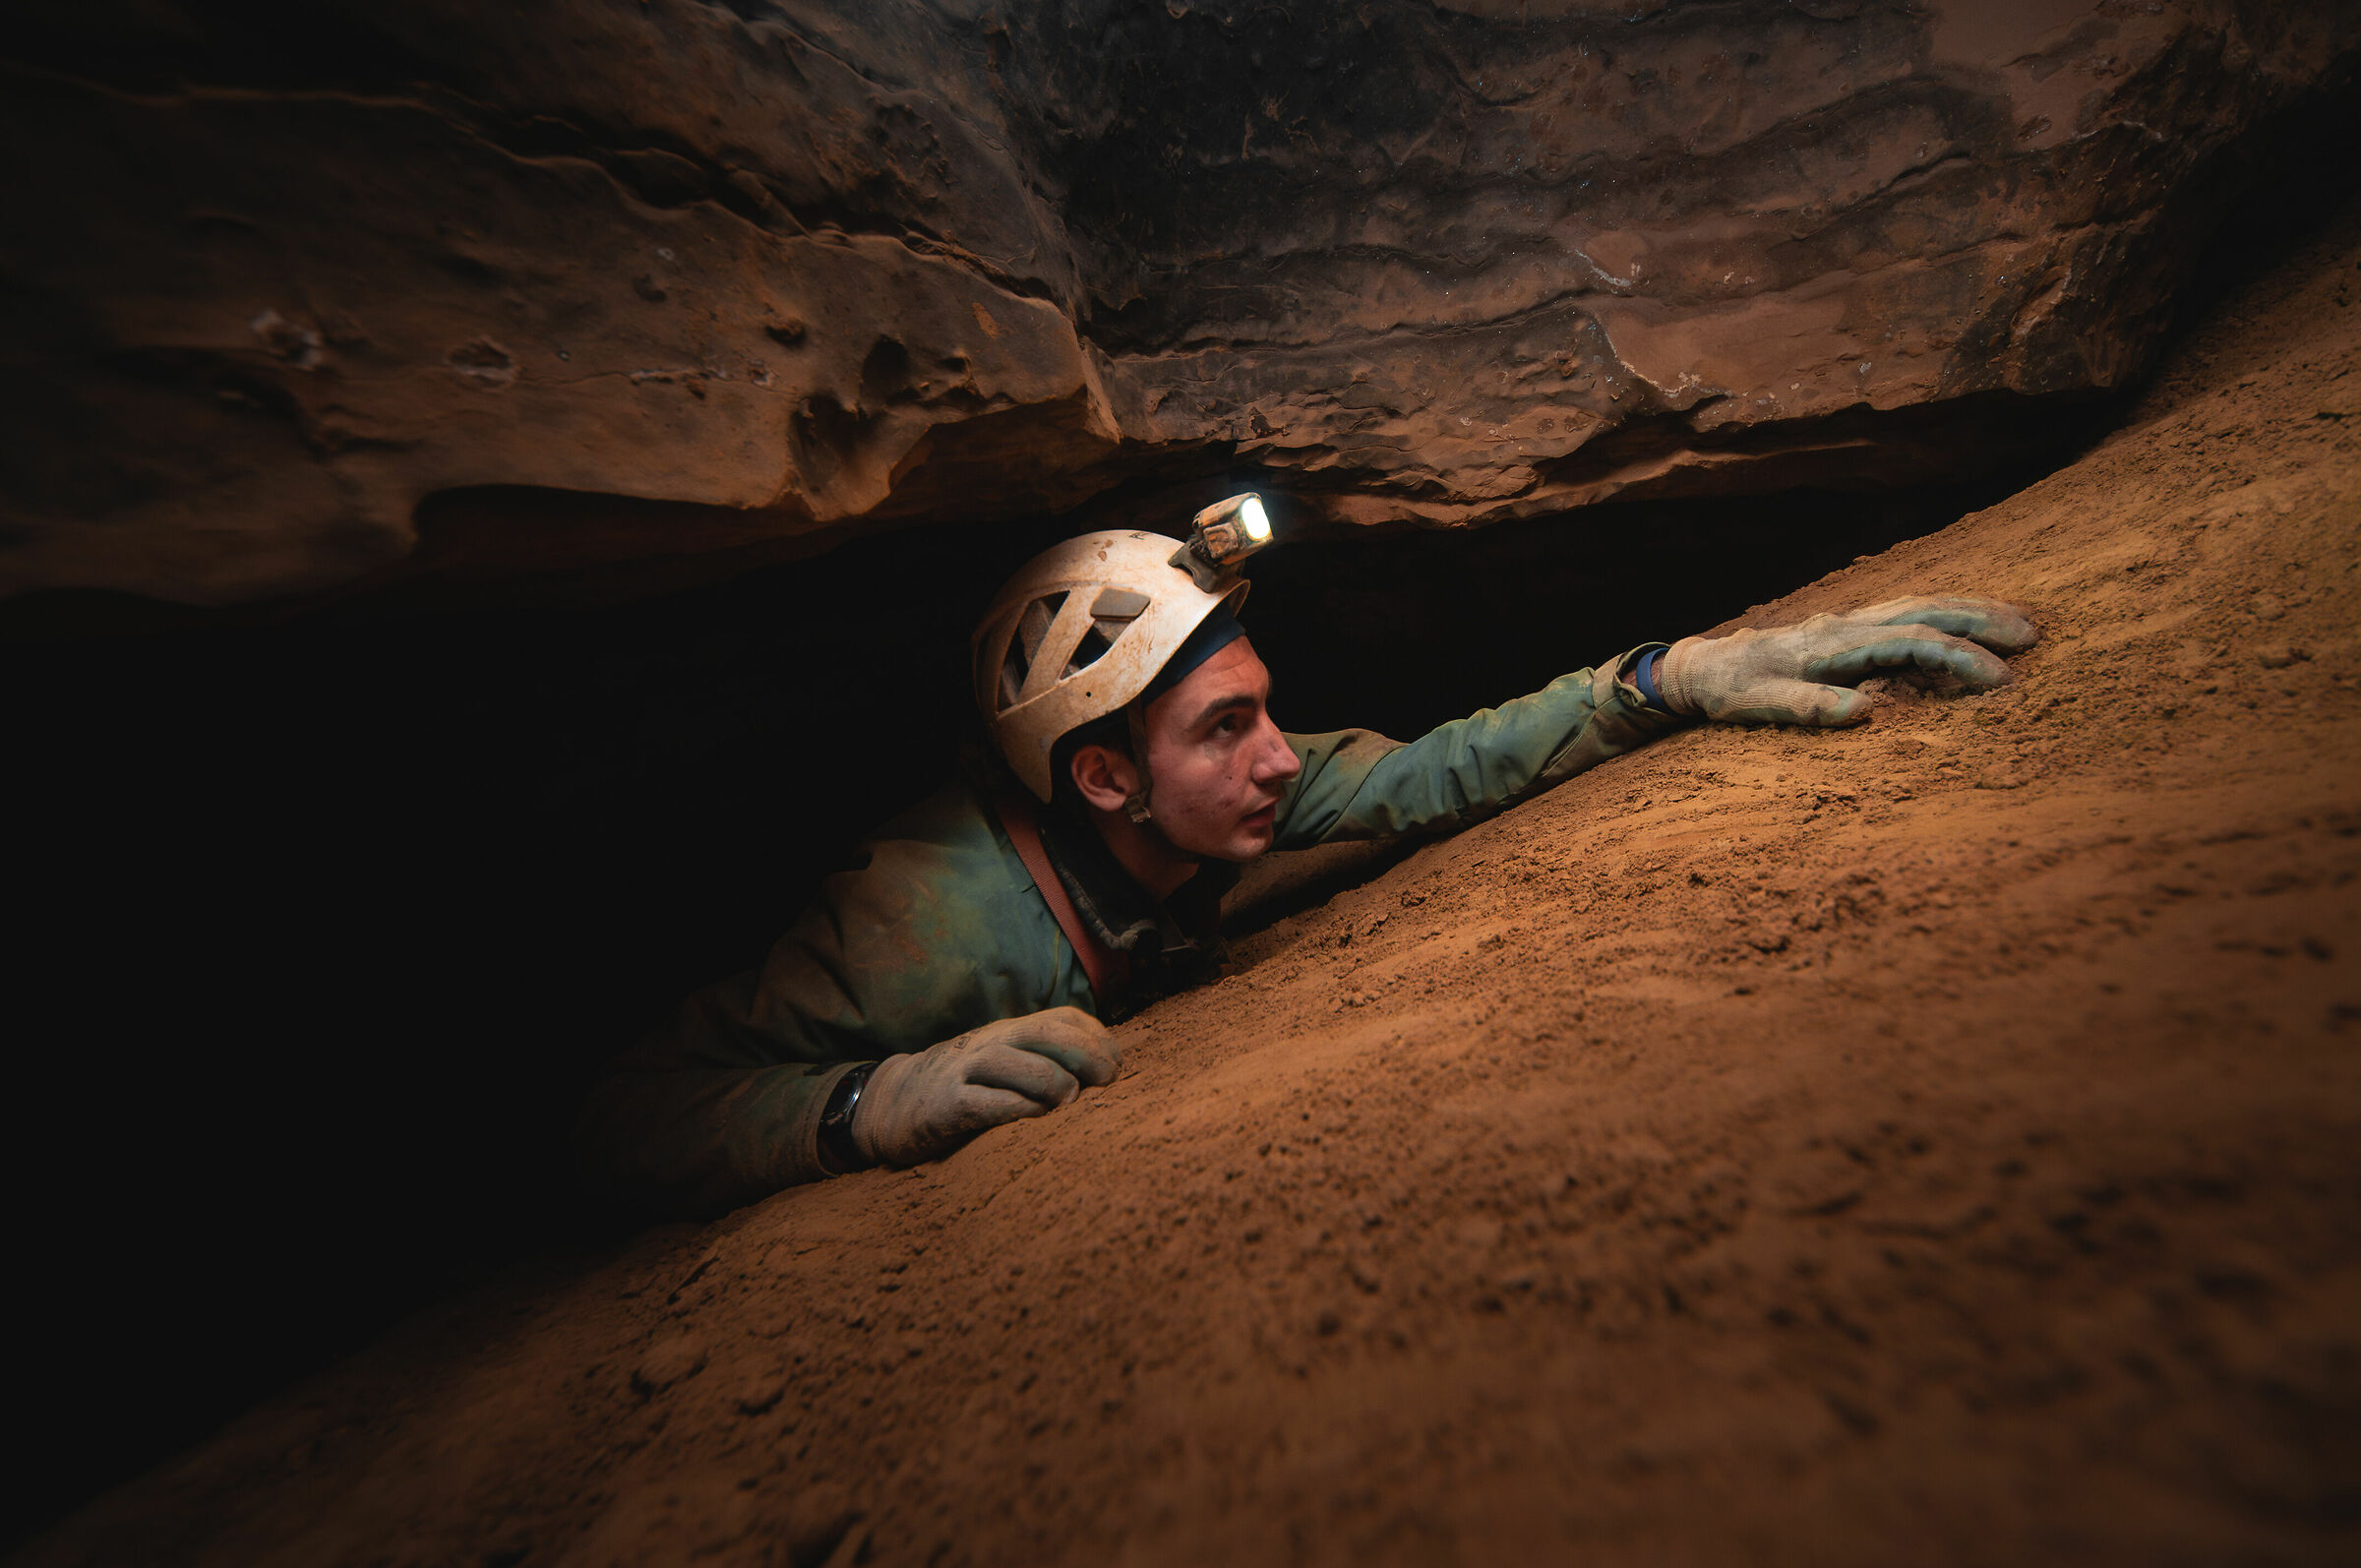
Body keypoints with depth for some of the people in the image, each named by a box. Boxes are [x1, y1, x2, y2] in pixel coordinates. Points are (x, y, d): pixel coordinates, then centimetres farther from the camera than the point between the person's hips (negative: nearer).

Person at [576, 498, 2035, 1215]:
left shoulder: (1224, 798, -27)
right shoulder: (936, 923, -42)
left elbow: (1438, 768, -23)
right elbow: (632, 1119, -38)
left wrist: (1674, 674, -33)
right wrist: (875, 1100, -56)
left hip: (1129, 1117, 3)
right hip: (944, 1196, -2)